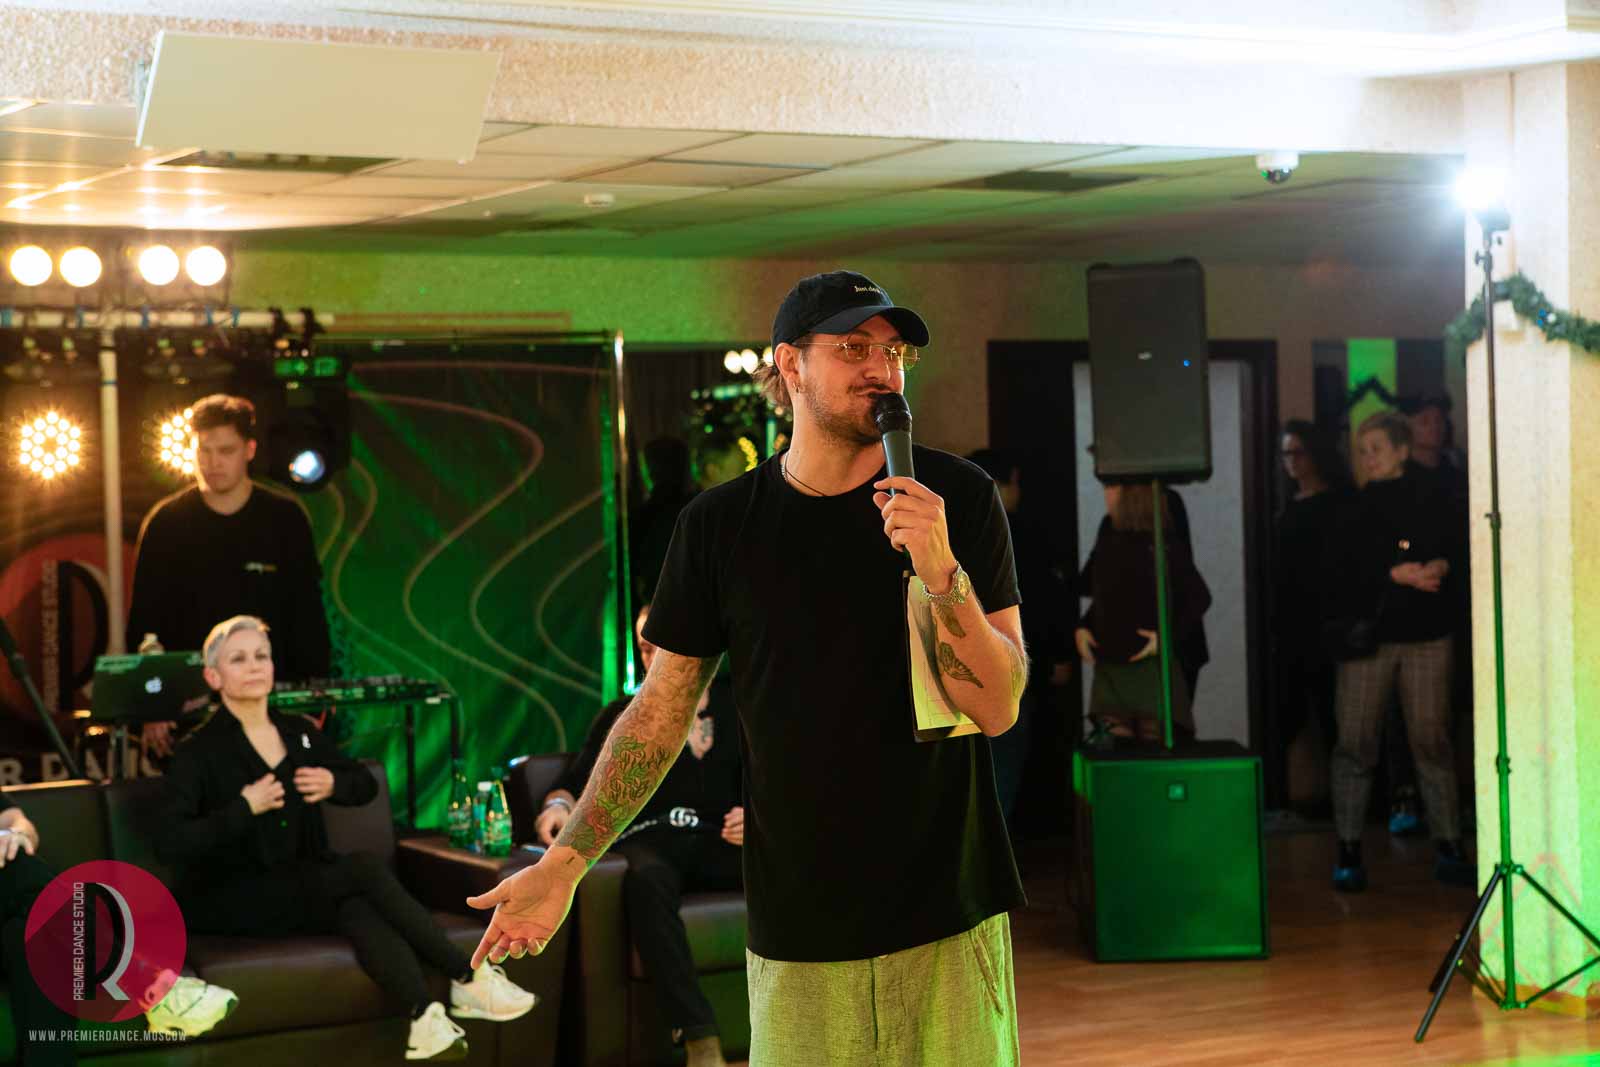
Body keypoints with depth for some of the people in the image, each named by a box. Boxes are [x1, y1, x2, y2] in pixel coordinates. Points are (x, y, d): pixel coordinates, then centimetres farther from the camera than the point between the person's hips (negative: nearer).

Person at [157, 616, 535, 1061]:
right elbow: (171, 846, -18)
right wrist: (245, 808, -22)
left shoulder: (298, 733, 10)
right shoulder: (199, 752, -7)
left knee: (356, 907, -32)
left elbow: (366, 784, 21)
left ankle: (428, 1022, -49)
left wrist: (333, 784, -1)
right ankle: (468, 978, -23)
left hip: (303, 888, 5)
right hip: (231, 900, -5)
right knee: (363, 868, -27)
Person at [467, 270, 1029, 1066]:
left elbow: (998, 708, -7)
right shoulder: (720, 524, 0)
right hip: (797, 930, 1)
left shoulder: (958, 499, -4)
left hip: (947, 920, -1)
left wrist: (939, 571, -23)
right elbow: (661, 709, 6)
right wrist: (564, 863, 0)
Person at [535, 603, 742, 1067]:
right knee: (647, 880, -41)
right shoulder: (623, 716, 17)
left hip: (715, 841, 1)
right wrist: (557, 807, -12)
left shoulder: (733, 705, 19)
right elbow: (574, 785, 12)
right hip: (649, 842, -1)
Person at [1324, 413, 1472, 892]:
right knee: (1355, 744, -4)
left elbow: (1459, 552, 6)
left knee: (1432, 741, -2)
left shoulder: (1432, 501, 8)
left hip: (1425, 636, 0)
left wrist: (1439, 567, -15)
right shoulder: (1352, 507, 8)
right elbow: (1339, 570, -2)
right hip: (1365, 634, 0)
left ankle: (1448, 848, 4)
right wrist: (1398, 573, -11)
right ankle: (1348, 851, 1)